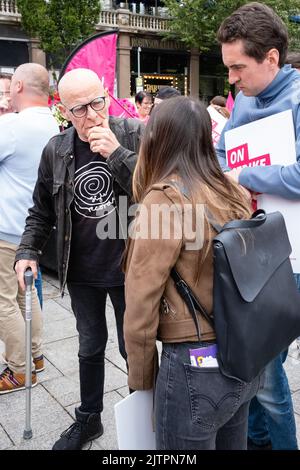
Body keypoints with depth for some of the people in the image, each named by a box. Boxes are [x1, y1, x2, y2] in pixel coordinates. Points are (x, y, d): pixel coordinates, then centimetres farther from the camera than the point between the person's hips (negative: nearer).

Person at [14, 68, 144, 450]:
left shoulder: (134, 134, -12)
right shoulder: (56, 150, -2)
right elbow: (41, 211, 8)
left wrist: (117, 154, -26)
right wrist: (27, 251, -4)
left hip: (127, 267, -3)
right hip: (80, 272, 3)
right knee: (90, 347, 20)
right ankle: (88, 418, 41)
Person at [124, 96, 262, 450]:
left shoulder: (164, 200, -17)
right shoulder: (236, 195, 1)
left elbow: (141, 303, -15)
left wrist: (140, 378, -3)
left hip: (195, 365, -6)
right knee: (231, 444, 25)